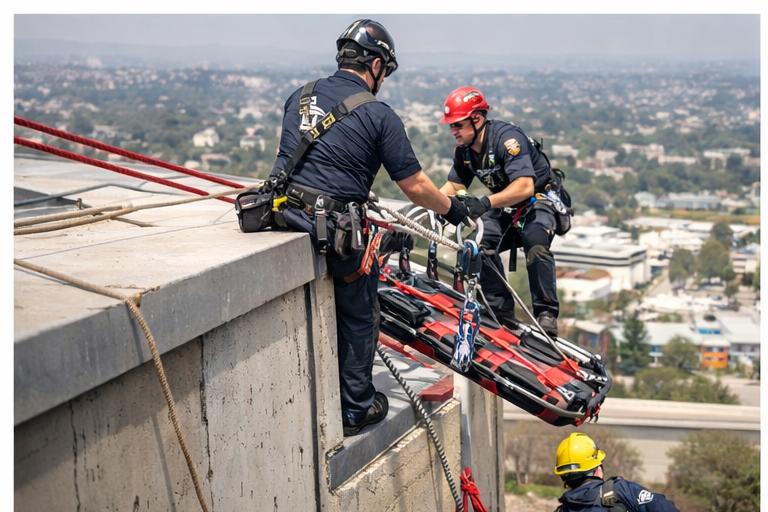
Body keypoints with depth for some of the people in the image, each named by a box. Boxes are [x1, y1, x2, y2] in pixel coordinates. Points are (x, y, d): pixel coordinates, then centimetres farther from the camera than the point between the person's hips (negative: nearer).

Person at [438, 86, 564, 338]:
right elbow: (454, 185, 5)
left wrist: (485, 203, -52)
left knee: (535, 242, -36)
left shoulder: (506, 138, -28)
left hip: (538, 199, -7)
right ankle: (501, 311, -9)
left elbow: (524, 187, -39)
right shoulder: (464, 149, -4)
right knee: (481, 244, -19)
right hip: (506, 207, 7)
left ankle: (546, 314, -27)